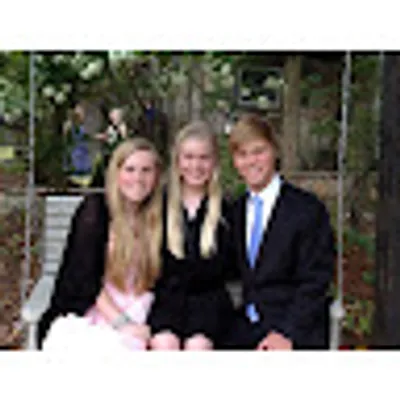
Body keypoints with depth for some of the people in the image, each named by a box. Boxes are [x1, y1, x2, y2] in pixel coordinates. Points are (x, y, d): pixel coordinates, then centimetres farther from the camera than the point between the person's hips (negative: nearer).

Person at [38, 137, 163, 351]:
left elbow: (151, 280, 9)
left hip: (132, 315, 4)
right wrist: (122, 323, -17)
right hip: (82, 316, -4)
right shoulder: (95, 208, -3)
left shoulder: (155, 217, 10)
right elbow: (85, 279, -9)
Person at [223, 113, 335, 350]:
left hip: (296, 332, -4)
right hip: (245, 329, 5)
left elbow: (315, 282, -7)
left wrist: (287, 333, -17)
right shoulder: (237, 211, 14)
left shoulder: (308, 209, -3)